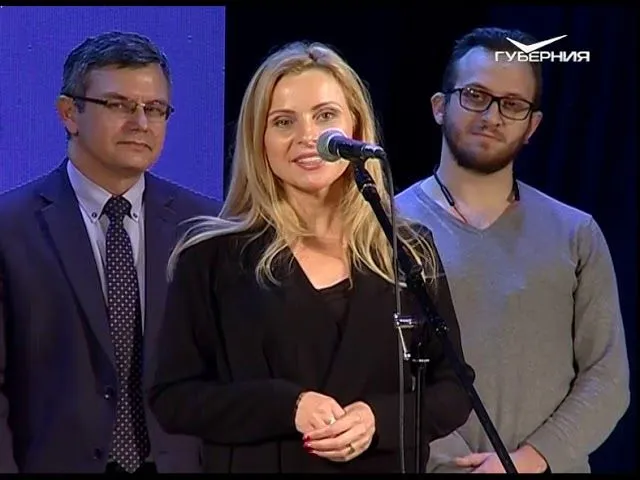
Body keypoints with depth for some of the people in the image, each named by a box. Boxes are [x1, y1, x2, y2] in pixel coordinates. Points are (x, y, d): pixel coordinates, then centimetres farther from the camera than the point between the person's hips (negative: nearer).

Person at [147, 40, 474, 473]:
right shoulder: (211, 255, -6)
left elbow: (454, 388, 1)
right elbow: (172, 397, -8)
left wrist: (379, 419, -17)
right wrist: (288, 406, -21)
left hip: (383, 464, 2)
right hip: (257, 465, -2)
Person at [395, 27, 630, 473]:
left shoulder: (577, 235, 5)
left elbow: (607, 378, 0)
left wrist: (534, 458, -14)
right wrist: (447, 462, -18)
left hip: (551, 467, 2)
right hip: (431, 466, -2)